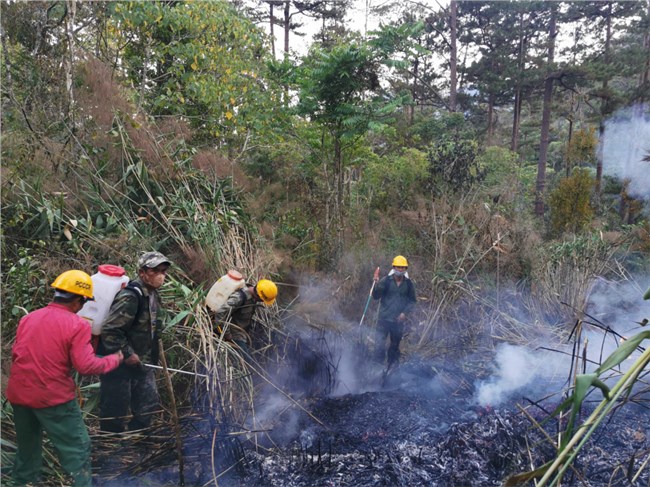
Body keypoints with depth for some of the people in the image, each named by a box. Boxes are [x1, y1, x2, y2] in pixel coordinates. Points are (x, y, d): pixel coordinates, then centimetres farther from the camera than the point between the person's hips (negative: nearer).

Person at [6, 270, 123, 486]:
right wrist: (114, 359, -4)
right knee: (76, 448, 6)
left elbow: (15, 355, 14)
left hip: (18, 394, 7)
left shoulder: (27, 318, 5)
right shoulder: (78, 325, -15)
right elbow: (85, 366, -19)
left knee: (27, 448, 25)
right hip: (53, 397, -6)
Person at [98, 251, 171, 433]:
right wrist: (127, 354, -21)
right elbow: (109, 331, -27)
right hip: (119, 364, -9)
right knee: (115, 412, 5)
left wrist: (151, 357, 15)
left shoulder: (152, 294, 6)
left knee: (149, 406, 15)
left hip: (141, 363, 9)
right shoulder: (130, 296, -23)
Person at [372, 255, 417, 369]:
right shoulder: (386, 281, -7)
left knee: (395, 345, 14)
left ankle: (391, 366, 30)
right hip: (384, 318, -2)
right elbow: (375, 296, -8)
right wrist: (377, 284, -26)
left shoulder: (409, 284, 0)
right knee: (380, 344, -8)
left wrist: (405, 312, -6)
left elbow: (412, 301, 9)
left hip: (399, 320, 2)